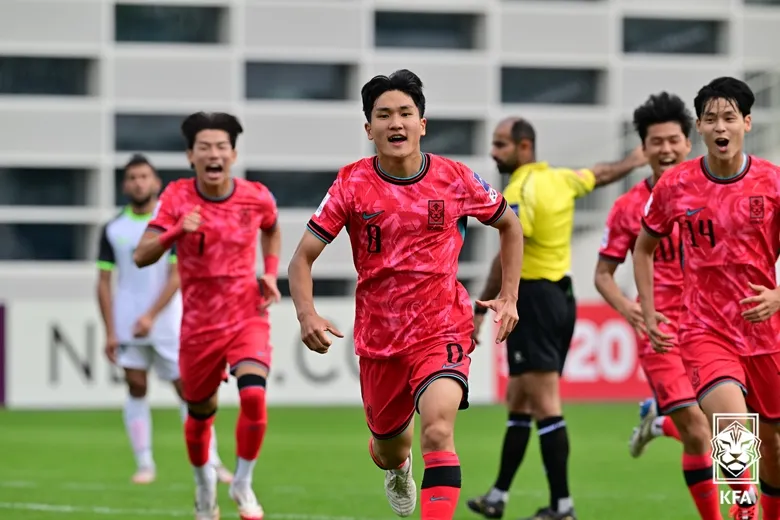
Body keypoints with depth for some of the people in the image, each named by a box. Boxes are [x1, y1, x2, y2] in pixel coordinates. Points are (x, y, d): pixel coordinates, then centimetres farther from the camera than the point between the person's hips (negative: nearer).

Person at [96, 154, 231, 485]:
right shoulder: (113, 229, 4)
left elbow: (177, 276, -8)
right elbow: (104, 282, 5)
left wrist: (151, 316, -17)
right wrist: (110, 332, -2)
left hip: (167, 323, -2)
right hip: (127, 324, 2)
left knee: (187, 388, -2)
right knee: (136, 388, -1)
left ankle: (210, 461, 4)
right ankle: (144, 463, 4)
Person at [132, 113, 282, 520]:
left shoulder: (256, 197, -6)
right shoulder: (177, 197, -10)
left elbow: (271, 230, 20)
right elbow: (141, 257, -19)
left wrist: (270, 274, 4)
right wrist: (176, 231, -36)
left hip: (247, 318, 0)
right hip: (199, 325, 0)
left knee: (254, 395, -23)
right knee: (200, 412, 12)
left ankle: (243, 483, -3)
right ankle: (204, 482, 41)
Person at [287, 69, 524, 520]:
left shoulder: (455, 179, -5)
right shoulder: (352, 185, -6)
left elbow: (509, 226, 14)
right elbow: (303, 258, -3)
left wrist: (509, 297, 7)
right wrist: (307, 314, -21)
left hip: (442, 330, -2)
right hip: (378, 339, 2)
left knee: (438, 430, -27)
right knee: (389, 449, 18)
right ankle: (399, 466, 57)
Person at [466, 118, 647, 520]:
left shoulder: (520, 191, -15)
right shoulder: (561, 179, 9)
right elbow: (601, 175, 28)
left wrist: (480, 310, -18)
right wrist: (634, 161, 45)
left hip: (534, 299, -9)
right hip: (561, 296, 9)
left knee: (545, 406, -9)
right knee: (519, 402, 15)